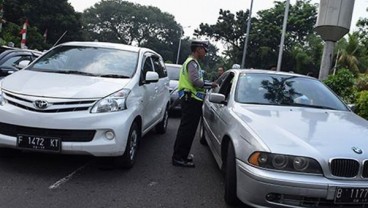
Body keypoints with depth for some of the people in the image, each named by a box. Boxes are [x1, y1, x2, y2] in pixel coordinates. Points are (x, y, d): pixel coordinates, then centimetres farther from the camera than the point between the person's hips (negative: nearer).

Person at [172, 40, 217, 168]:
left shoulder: (191, 62, 24)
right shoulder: (192, 62, -10)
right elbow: (196, 81, -22)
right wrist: (210, 85, -10)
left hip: (190, 99, 11)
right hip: (191, 99, -11)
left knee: (186, 128, 15)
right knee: (187, 128, -10)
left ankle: (182, 154, 23)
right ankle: (179, 157, -8)